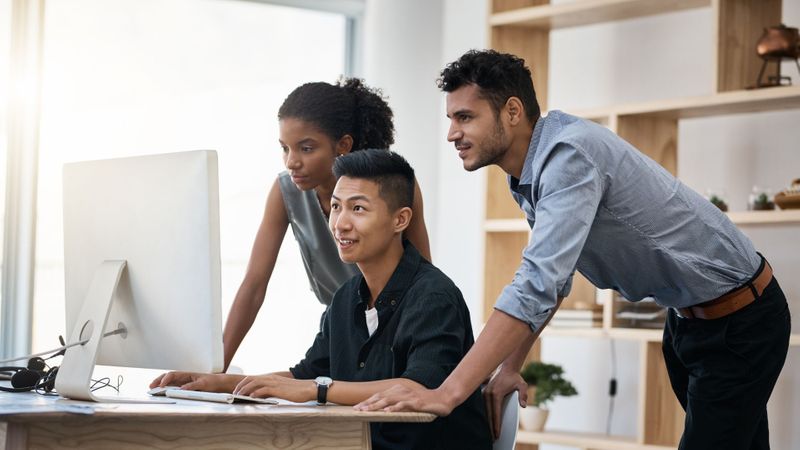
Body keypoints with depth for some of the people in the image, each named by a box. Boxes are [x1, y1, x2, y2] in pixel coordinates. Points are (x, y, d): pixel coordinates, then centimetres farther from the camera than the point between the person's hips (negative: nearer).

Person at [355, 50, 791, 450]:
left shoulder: (570, 155, -29)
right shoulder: (530, 173, 0)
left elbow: (537, 285, -39)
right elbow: (551, 277, 12)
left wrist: (447, 393, -42)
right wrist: (511, 366, 3)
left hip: (740, 319, -9)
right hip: (688, 318, 9)